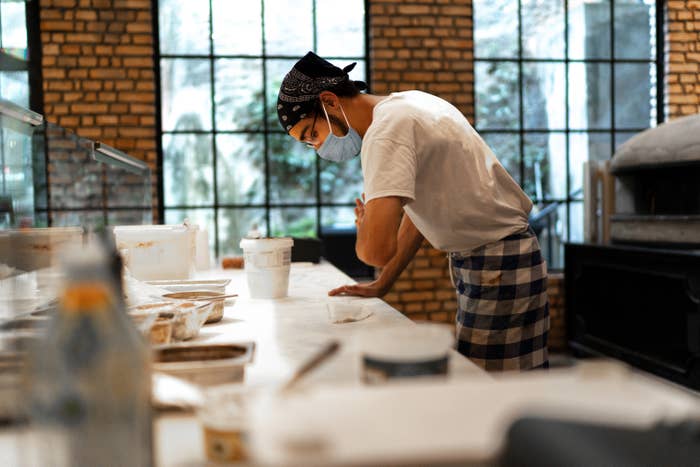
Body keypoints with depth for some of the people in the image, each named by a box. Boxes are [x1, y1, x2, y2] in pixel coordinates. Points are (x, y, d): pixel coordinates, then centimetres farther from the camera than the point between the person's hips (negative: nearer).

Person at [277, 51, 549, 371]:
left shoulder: (387, 130, -20)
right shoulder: (407, 103, 11)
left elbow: (378, 250, -32)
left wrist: (363, 228, -7)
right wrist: (382, 284, 17)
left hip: (497, 268, -10)